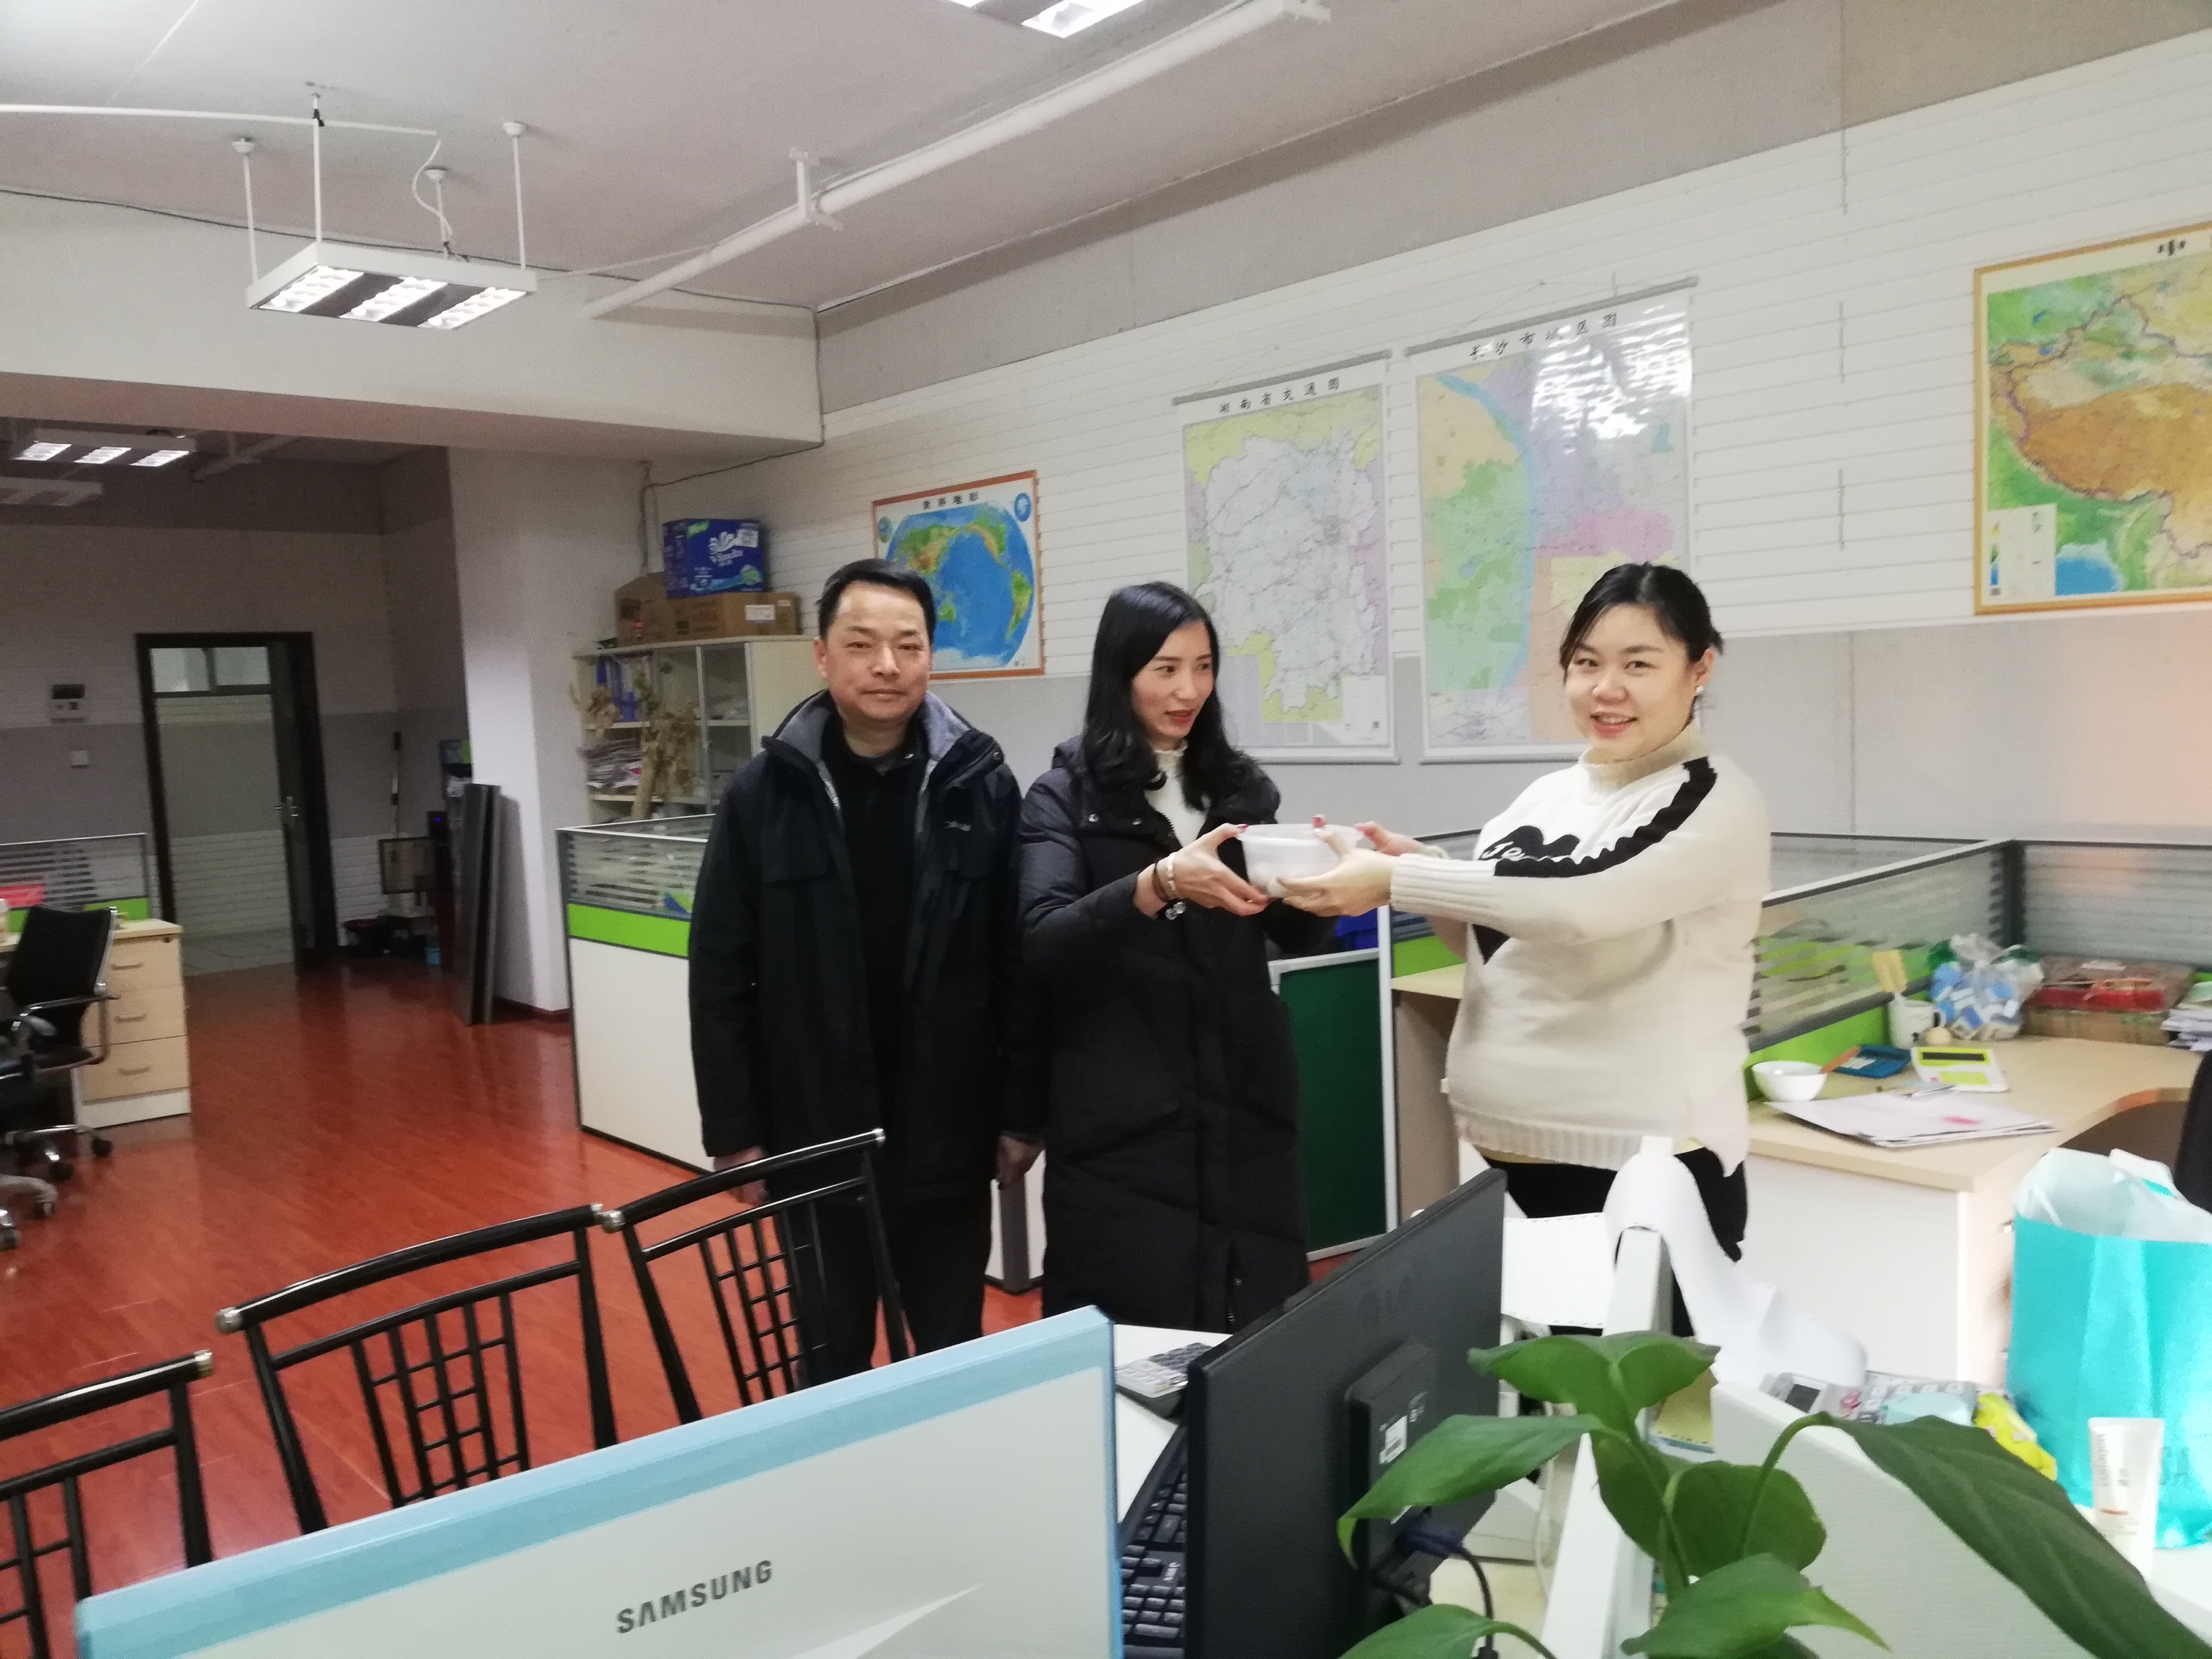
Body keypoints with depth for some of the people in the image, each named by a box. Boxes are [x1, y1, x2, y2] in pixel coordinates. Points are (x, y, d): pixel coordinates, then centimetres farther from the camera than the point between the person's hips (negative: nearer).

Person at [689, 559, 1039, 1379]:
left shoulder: (981, 786, -5)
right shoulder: (764, 793, -5)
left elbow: (1021, 963, -2)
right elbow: (721, 979, -2)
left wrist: (1020, 1111, -2)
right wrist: (733, 1131, -3)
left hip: (946, 1136, 0)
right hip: (813, 1140, 0)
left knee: (954, 1354, 16)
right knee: (830, 1357, 17)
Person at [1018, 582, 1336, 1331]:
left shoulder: (1240, 785, 9)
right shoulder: (1065, 796, -3)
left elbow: (1300, 936, 4)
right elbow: (1042, 941, -17)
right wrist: (1161, 882, -31)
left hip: (1243, 1107, 4)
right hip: (1121, 1120, -3)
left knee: (1262, 1325, 10)